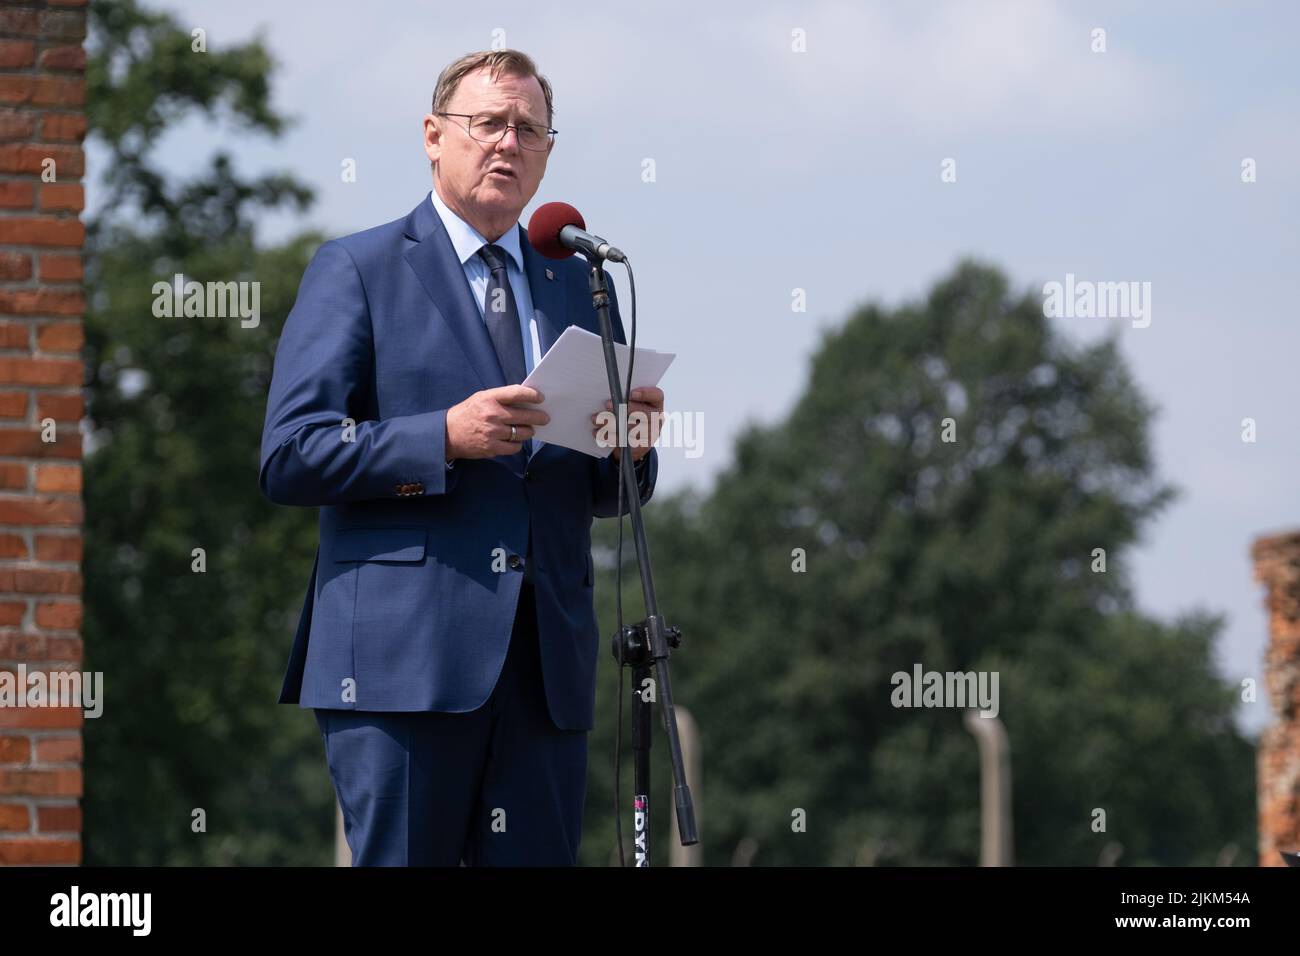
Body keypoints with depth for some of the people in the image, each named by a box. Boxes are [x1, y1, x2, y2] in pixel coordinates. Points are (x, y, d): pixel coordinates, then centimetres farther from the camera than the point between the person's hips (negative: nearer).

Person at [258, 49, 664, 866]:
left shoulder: (579, 285, 19)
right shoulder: (358, 270, 4)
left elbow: (610, 492, 20)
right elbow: (290, 457, -6)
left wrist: (633, 450, -3)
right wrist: (444, 438, -17)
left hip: (548, 664, 5)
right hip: (404, 656, -5)